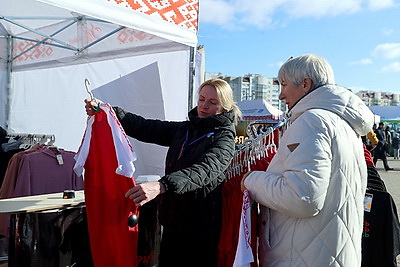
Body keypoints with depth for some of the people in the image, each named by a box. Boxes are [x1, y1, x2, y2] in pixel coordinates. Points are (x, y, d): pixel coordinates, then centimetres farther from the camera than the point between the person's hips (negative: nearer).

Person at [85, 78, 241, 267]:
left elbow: (204, 171, -28)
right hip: (173, 222, 6)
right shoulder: (183, 129, 10)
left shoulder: (224, 138, -11)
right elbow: (145, 128, 1)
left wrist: (161, 186, -44)